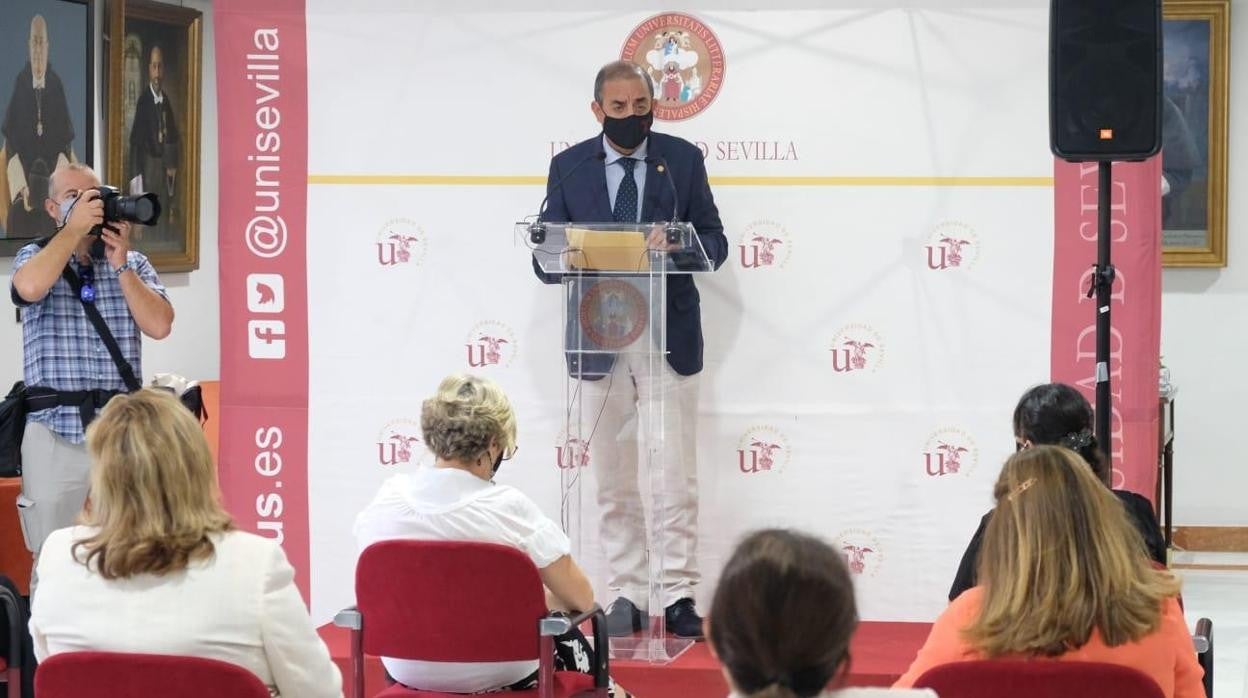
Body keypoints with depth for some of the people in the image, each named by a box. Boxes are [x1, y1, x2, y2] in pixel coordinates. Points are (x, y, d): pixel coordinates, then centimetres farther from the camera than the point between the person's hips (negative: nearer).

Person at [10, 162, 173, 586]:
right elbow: (30, 288, -20)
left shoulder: (134, 264, 11)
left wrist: (121, 266, -6)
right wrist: (75, 228, -13)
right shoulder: (36, 257, 6)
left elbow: (159, 325, -3)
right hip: (56, 429, -2)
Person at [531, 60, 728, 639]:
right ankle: (627, 596, 12)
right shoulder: (568, 167, 6)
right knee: (613, 479, 6)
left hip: (669, 335, -1)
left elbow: (715, 242, 4)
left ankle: (679, 595, 3)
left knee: (677, 477, -1)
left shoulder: (682, 158, 5)